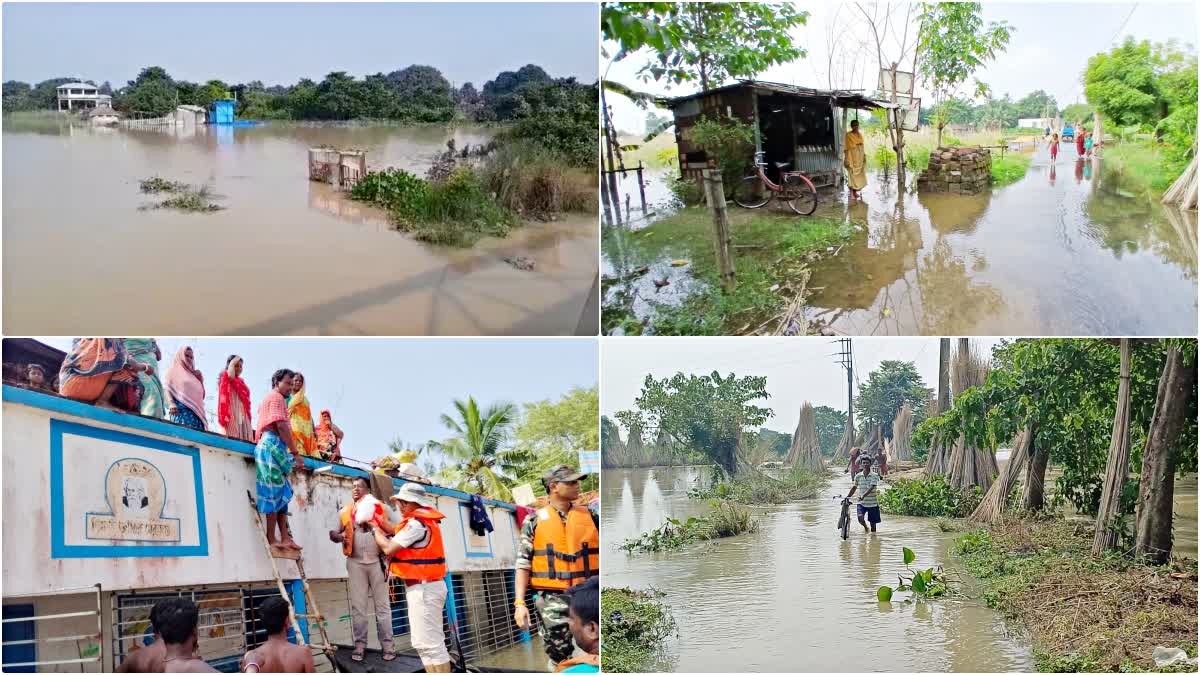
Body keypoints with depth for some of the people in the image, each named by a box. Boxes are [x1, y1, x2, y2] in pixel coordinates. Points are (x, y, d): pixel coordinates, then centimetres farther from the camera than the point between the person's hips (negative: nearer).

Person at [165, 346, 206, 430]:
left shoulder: (193, 375, 29)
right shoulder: (173, 371, 15)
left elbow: (202, 396, 26)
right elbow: (168, 390, 1)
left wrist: (200, 380, 16)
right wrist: (171, 404, -17)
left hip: (196, 412, 5)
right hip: (181, 410, -5)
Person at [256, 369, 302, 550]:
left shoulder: (267, 399, 28)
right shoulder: (276, 397, -3)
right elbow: (281, 426, -14)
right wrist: (295, 452, -11)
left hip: (267, 445, 10)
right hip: (273, 445, -10)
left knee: (281, 493, 5)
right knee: (275, 492, -12)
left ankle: (285, 537, 0)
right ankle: (272, 539, -14)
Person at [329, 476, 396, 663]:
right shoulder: (345, 512, 10)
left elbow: (395, 531, 4)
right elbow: (335, 534, 10)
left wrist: (379, 521, -13)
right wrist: (337, 537, -12)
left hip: (377, 561, -1)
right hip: (355, 563, 1)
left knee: (382, 605, 1)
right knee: (358, 606, 3)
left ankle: (387, 645, 5)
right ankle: (360, 645, 9)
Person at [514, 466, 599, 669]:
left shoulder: (590, 517, 8)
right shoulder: (535, 521, 4)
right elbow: (523, 564, 3)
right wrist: (519, 603, -5)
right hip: (553, 600, -1)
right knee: (560, 661, 2)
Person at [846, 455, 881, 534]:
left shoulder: (875, 475, -9)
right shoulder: (858, 476, 2)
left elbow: (871, 488, -22)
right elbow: (854, 487, 15)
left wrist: (863, 496, -36)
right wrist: (847, 497, 8)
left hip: (873, 503, -2)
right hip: (861, 503, 2)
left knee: (873, 523, 5)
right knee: (860, 518, -21)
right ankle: (865, 527, 11)